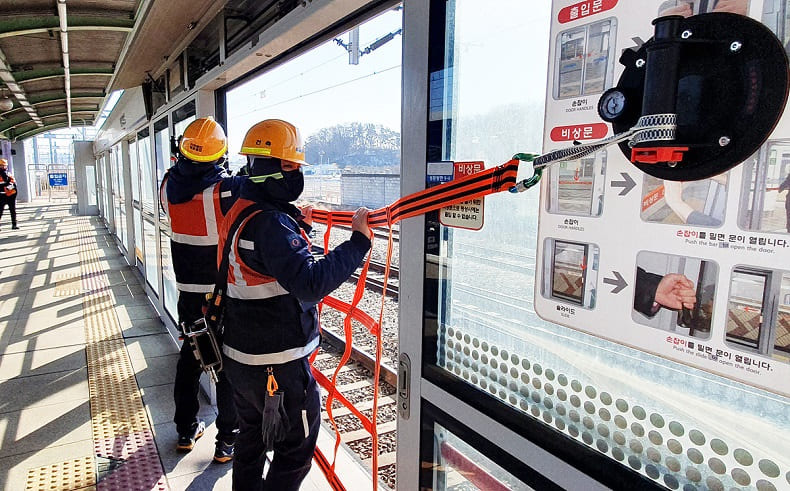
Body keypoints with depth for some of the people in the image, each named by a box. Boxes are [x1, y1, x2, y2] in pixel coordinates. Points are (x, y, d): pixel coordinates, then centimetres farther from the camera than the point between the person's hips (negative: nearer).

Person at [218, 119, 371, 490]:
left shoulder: (241, 210, 6)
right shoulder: (271, 223, -24)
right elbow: (309, 284, -34)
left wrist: (298, 225, 15)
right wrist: (358, 241, -29)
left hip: (241, 356, 10)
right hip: (277, 366, -9)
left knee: (252, 438, 25)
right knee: (297, 446, 9)